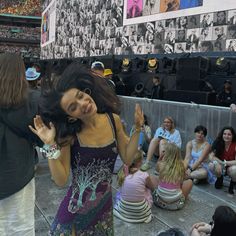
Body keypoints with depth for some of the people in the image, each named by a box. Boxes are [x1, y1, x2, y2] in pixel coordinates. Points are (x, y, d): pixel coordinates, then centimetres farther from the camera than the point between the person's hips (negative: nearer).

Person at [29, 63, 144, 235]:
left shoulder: (113, 120, -11)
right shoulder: (69, 134, -19)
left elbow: (127, 158, -2)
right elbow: (61, 180, -18)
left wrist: (137, 128, -7)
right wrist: (51, 145, -27)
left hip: (105, 204, 4)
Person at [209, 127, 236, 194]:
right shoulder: (218, 143, -10)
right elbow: (211, 156, -15)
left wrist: (224, 163, -31)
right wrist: (219, 163, -32)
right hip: (221, 168, 3)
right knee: (211, 165, -29)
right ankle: (220, 179, 4)